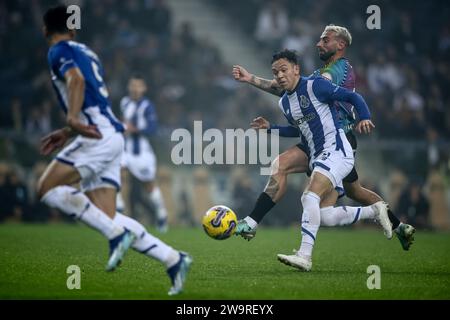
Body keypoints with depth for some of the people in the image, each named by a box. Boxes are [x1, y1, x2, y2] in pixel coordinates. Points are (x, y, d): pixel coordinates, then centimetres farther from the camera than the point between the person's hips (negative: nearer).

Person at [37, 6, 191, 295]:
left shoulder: (59, 52, 0)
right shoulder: (86, 52, 27)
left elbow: (76, 78, -22)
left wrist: (72, 119, -34)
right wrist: (67, 133, 37)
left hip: (99, 137, -9)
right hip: (112, 137, 9)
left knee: (48, 189, -10)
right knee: (108, 218, 3)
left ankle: (117, 234, -17)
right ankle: (173, 260, -4)